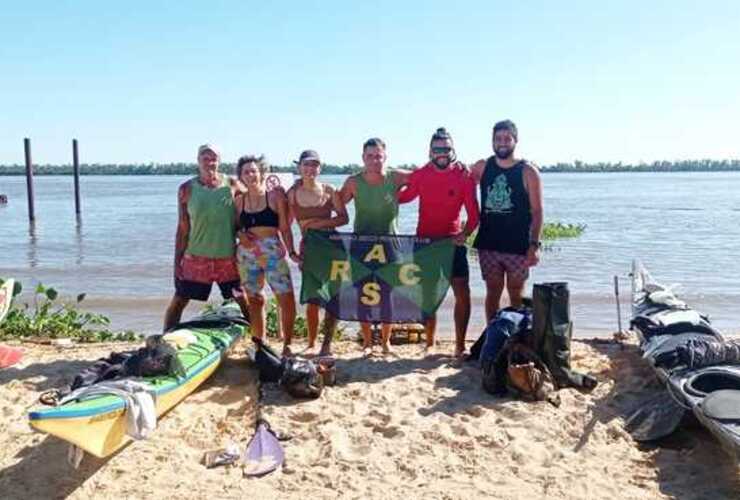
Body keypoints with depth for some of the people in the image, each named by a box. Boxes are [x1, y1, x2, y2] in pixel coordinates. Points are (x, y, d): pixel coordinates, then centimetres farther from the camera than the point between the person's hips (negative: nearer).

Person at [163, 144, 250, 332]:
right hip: (196, 256, 0)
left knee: (242, 300, 6)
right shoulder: (187, 189, -1)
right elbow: (183, 227, 1)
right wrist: (177, 261, 0)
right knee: (179, 300, 4)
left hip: (227, 256, 0)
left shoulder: (232, 185, 0)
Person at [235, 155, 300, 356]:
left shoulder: (274, 196, 0)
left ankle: (287, 345, 3)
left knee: (286, 298, -10)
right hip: (247, 254, 3)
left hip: (273, 251, -3)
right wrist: (240, 235, -7)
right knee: (254, 301, 10)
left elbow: (285, 227, -1)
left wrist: (291, 251, -8)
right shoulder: (239, 201, 9)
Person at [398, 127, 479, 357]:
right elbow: (404, 196, 17)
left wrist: (465, 233, -23)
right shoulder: (420, 175, 0)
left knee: (462, 293, -4)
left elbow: (473, 213, -9)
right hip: (424, 241, 2)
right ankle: (429, 343, 24)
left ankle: (460, 345, 9)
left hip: (452, 241, -2)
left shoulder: (464, 176, -7)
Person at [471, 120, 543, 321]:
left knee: (516, 296, 6)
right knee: (492, 293, 11)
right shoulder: (482, 167, 6)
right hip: (488, 244, 3)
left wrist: (534, 245, -13)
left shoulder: (528, 172, -3)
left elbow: (537, 211, -5)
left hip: (518, 246, -3)